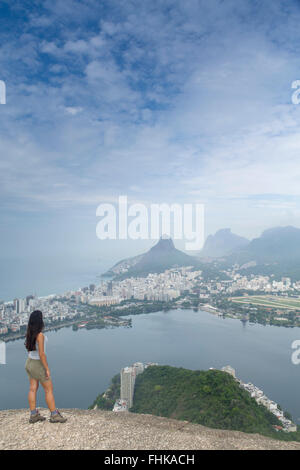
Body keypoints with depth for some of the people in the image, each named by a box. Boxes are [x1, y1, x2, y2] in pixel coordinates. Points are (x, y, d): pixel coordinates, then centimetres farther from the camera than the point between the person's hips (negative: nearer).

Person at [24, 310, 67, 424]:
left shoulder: (29, 333, -3)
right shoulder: (40, 335, -28)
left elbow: (28, 348, 9)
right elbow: (41, 354, -27)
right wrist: (47, 369, -19)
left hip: (29, 362, 8)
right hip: (38, 365, -8)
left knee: (33, 389, 13)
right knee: (49, 389, 3)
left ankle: (33, 415, 20)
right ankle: (54, 415, 11)